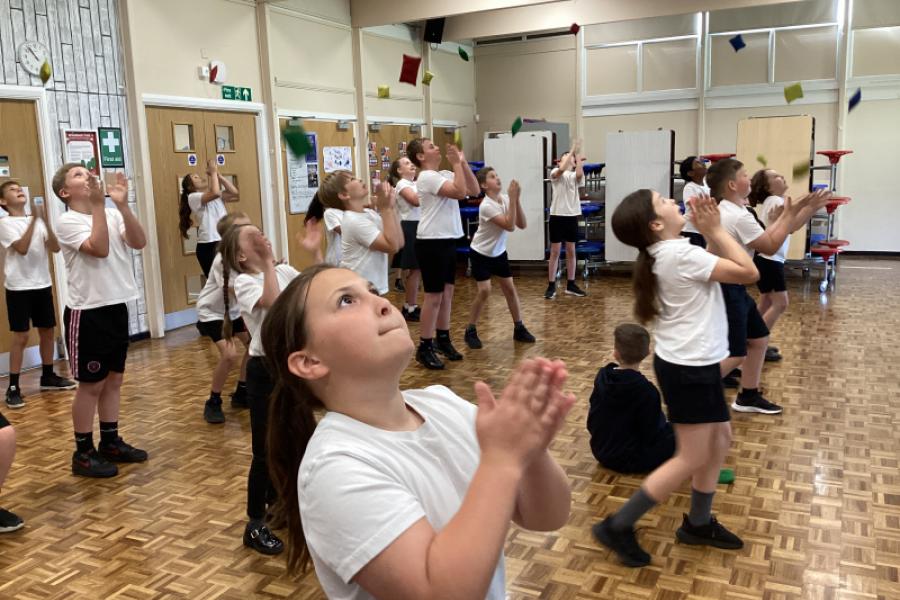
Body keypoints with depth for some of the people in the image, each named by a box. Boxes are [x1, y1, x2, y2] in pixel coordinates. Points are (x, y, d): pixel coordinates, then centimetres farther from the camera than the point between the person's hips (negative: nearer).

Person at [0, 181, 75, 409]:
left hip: (42, 284, 6)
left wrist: (45, 221, -14)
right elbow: (22, 248, -21)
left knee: (48, 331, 12)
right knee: (21, 336, -5)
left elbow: (55, 248, -2)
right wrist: (34, 220, -23)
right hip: (19, 287, -6)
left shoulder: (37, 221, 10)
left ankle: (48, 376, 27)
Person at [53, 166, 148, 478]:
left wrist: (121, 204, -18)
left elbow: (139, 242, -10)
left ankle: (110, 442, 28)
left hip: (116, 307, 6)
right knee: (91, 384, 2)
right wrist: (98, 205, -23)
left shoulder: (112, 215, 5)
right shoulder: (67, 221, -10)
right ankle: (83, 453, 16)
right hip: (87, 312, -6)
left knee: (113, 379, 15)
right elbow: (99, 249, -25)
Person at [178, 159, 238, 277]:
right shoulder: (193, 197, -1)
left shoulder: (217, 196, 21)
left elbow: (234, 194, 6)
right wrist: (213, 172, -7)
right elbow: (215, 193, -18)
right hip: (208, 245, -6)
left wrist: (218, 175, 5)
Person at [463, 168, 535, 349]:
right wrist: (513, 199, -33)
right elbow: (510, 226, -32)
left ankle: (519, 329, 17)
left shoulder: (505, 199, -7)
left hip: (499, 252, 6)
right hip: (481, 253, -6)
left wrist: (516, 200, -23)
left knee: (510, 288, 5)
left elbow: (522, 225, -13)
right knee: (484, 291, -14)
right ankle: (470, 331, 2)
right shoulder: (486, 205, -26)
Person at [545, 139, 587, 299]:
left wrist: (577, 154, -11)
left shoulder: (575, 176, 7)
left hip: (572, 216, 3)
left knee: (571, 252, 10)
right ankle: (551, 286, 6)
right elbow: (561, 169, -24)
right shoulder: (556, 173, 0)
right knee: (555, 252, 1)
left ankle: (570, 285, 19)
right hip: (557, 216, -3)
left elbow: (580, 174, -18)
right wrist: (572, 150, -18)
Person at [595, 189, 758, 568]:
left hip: (692, 363, 10)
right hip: (688, 368, -10)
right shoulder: (682, 255, -23)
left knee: (720, 440, 19)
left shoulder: (667, 253, 6)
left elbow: (724, 266, 14)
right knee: (691, 459, -1)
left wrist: (708, 231, 3)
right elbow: (748, 273, -20)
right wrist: (715, 229, -14)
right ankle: (617, 526, 6)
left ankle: (699, 524, 32)